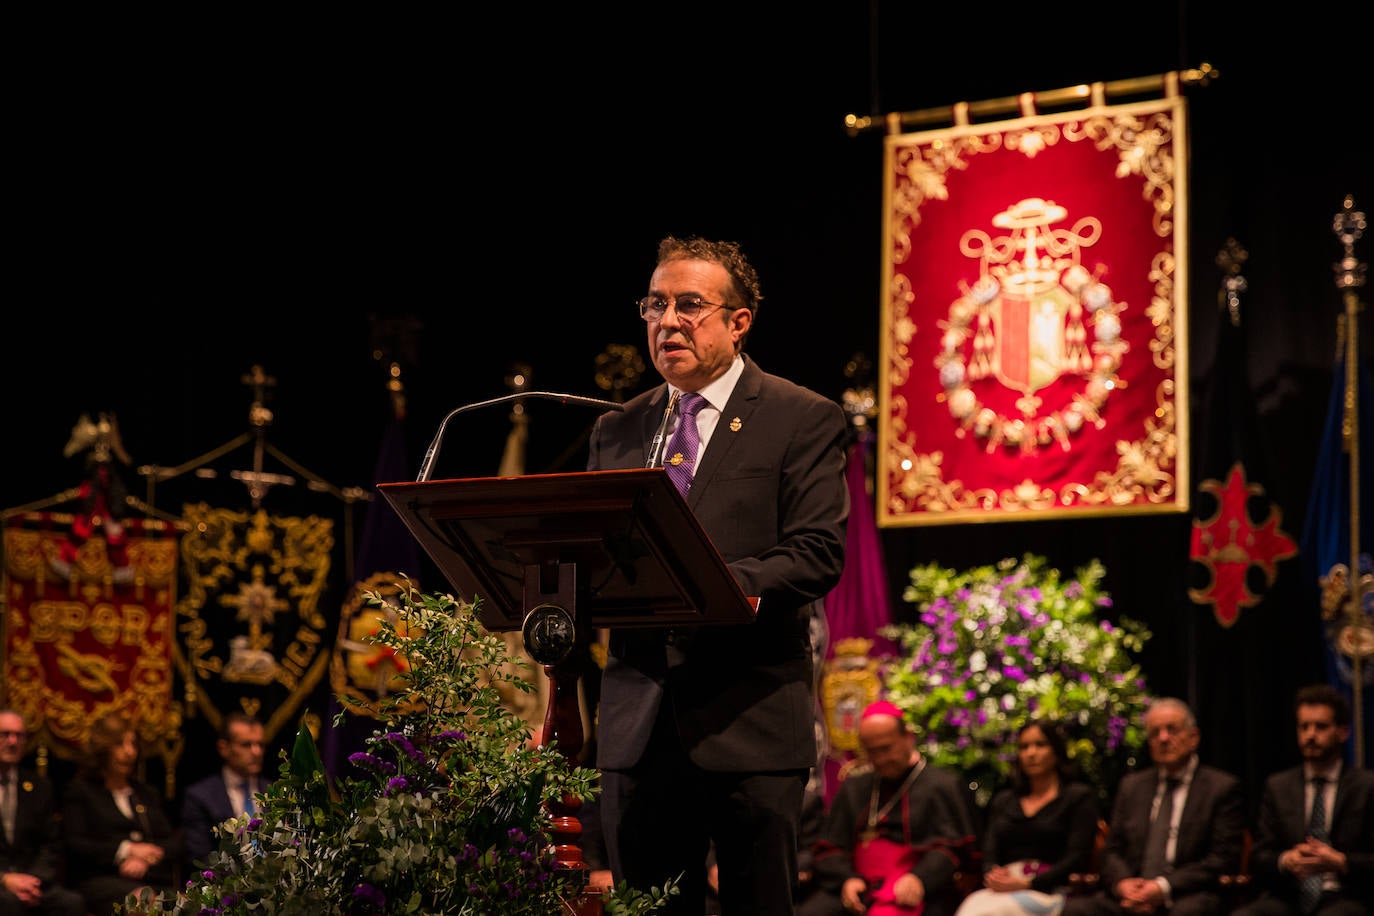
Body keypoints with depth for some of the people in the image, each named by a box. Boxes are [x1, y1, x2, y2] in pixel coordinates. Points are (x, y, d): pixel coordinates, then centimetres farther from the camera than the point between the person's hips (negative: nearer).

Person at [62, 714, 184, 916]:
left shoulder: (146, 793, 32)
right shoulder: (80, 791, 18)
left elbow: (177, 844, 20)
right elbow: (74, 845, 2)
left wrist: (145, 859, -1)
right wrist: (126, 850, -3)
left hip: (155, 881, 4)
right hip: (101, 881, -4)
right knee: (145, 899, -42)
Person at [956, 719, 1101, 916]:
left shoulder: (1080, 796, 9)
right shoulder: (1002, 800, 25)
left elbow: (1077, 859, -2)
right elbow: (989, 853, 17)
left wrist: (1027, 884, -13)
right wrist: (991, 874, -9)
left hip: (1049, 892, -4)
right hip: (1004, 889, 4)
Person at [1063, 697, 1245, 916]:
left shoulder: (1223, 788, 8)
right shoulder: (1131, 785, 23)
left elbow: (1224, 859, -1)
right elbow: (1113, 849, 18)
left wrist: (1164, 888, -12)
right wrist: (1121, 883, -6)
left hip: (1187, 898, -4)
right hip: (1129, 898, 4)